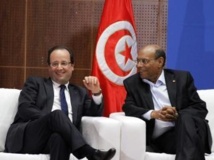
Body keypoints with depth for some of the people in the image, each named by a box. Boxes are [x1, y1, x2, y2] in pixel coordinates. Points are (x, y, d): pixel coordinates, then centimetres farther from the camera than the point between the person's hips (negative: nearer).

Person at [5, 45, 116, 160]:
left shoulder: (79, 92, 28)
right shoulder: (35, 83, 19)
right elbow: (25, 109, 1)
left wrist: (96, 93, 1)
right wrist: (54, 118, -13)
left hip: (58, 138, 2)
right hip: (27, 138, -1)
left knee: (59, 137, -38)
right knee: (57, 114, -33)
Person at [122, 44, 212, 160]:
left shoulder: (182, 78, 11)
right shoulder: (132, 83, 14)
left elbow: (200, 108, 6)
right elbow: (128, 108, 2)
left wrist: (177, 116, -14)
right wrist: (153, 114, -17)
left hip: (182, 134, 1)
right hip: (156, 141, -1)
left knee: (187, 118, -35)